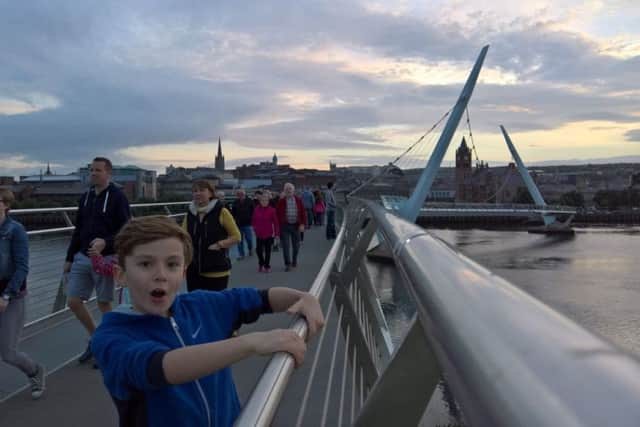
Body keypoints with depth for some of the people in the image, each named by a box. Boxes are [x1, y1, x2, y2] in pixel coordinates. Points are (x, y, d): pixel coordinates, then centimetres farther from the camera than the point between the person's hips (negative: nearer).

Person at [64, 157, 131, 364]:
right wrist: (69, 258, 15)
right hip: (82, 257, 6)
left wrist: (105, 242, -27)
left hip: (104, 259, -6)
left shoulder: (117, 197, -8)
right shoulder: (85, 197, 11)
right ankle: (95, 338, 26)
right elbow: (78, 230, 16)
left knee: (104, 303, 2)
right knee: (73, 301, 5)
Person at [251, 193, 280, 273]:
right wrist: (255, 227, 1)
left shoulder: (271, 210, -9)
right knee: (258, 250, 2)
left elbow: (276, 222, -7)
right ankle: (261, 264, 27)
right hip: (259, 234, 2)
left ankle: (267, 266, 19)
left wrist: (277, 233, -9)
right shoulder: (256, 210, -1)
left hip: (269, 234, -2)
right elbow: (253, 221, 11)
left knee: (267, 251, 7)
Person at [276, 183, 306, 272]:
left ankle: (294, 261, 33)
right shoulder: (281, 201, -2)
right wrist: (278, 225, -5)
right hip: (285, 225, -2)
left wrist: (302, 224, -7)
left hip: (296, 226, 2)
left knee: (296, 245, 12)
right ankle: (287, 264, 1)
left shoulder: (298, 200, 3)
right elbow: (277, 213, 0)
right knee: (285, 246, -5)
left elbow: (303, 213, 3)